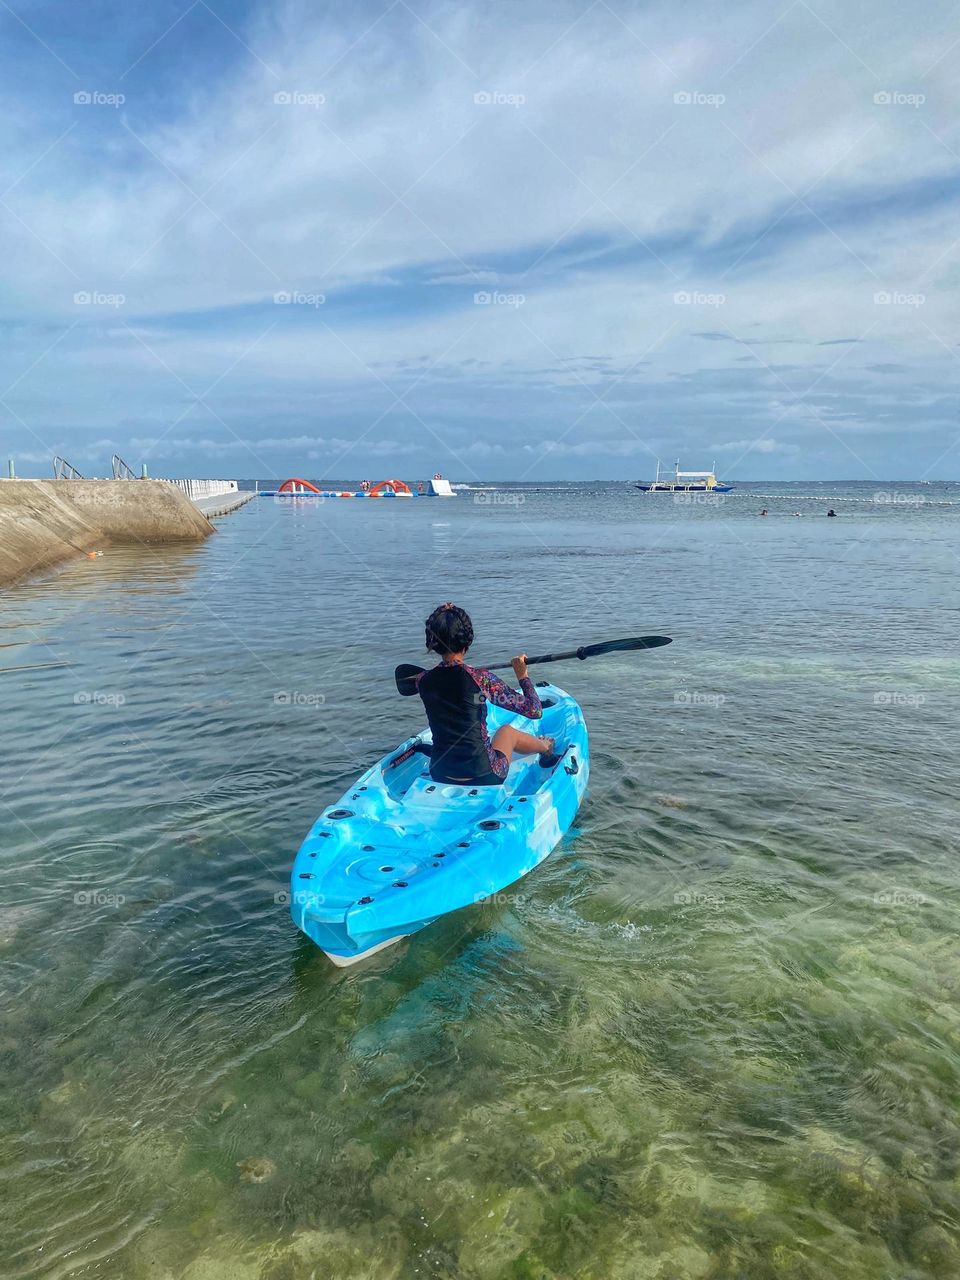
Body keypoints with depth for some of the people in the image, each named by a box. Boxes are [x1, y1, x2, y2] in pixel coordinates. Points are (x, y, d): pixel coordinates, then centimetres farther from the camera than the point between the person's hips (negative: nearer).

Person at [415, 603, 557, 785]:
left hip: (439, 777, 4)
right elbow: (534, 711, -13)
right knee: (507, 731, 28)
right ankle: (546, 749, 58)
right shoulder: (480, 678, -18)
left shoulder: (423, 681, -5)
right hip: (483, 777, -4)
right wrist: (523, 676, 3)